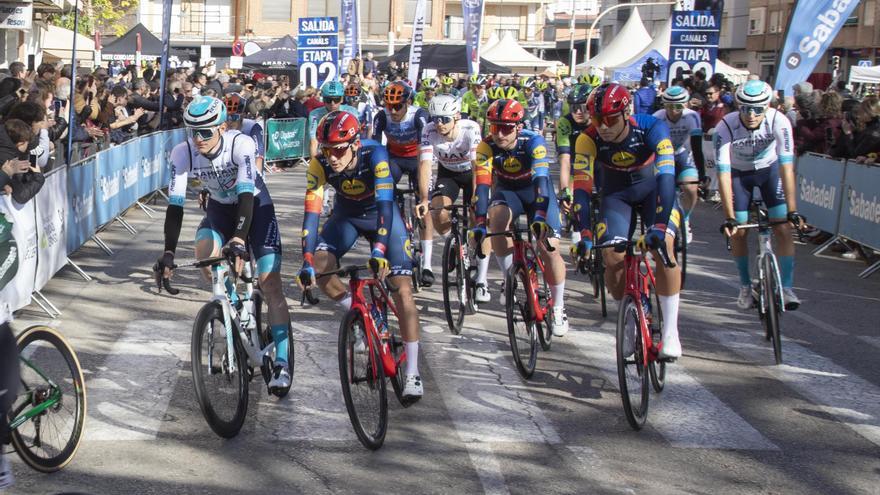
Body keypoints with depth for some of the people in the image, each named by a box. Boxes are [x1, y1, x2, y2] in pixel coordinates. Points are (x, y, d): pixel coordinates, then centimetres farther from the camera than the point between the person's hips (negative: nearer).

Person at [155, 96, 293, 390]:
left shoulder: (242, 144, -31)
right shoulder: (182, 153, -22)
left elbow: (246, 194, -40)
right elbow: (175, 203, -25)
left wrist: (239, 239, -55)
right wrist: (168, 253, -34)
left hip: (256, 207, -3)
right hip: (220, 208, 3)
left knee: (270, 283, -14)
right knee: (204, 254, -28)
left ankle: (282, 364, -12)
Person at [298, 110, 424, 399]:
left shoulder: (374, 154, -34)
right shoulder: (320, 165, -27)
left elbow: (385, 204, -41)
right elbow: (311, 213, -28)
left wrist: (379, 250, -54)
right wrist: (307, 262, -38)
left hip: (381, 215, -3)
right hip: (347, 216, 3)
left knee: (402, 288, -14)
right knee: (319, 267, -23)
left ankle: (412, 373, -9)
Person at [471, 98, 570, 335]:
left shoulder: (533, 142, -30)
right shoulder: (487, 146, -24)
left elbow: (540, 179, -41)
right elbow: (482, 185, -31)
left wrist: (540, 216, -56)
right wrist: (479, 224, -42)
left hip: (537, 191, -2)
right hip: (507, 191, 2)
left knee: (549, 249, -14)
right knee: (497, 218, -33)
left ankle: (558, 308, 7)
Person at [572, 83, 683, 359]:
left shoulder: (652, 129, -31)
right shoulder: (589, 140, -26)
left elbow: (666, 177, -38)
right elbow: (581, 188, -29)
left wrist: (659, 227, -49)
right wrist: (584, 234, -41)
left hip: (653, 187, -2)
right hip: (616, 193, 2)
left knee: (662, 245, -25)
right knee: (612, 258, -15)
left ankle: (670, 331, -18)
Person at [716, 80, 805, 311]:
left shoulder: (779, 122, -32)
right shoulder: (725, 127, -33)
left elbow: (786, 167, -34)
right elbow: (724, 175, -35)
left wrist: (792, 211, -38)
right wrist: (729, 218, -40)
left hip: (770, 169, 0)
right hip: (739, 173, 0)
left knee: (784, 229, -11)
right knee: (738, 232, -6)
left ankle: (786, 288, -3)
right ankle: (745, 285, 14)